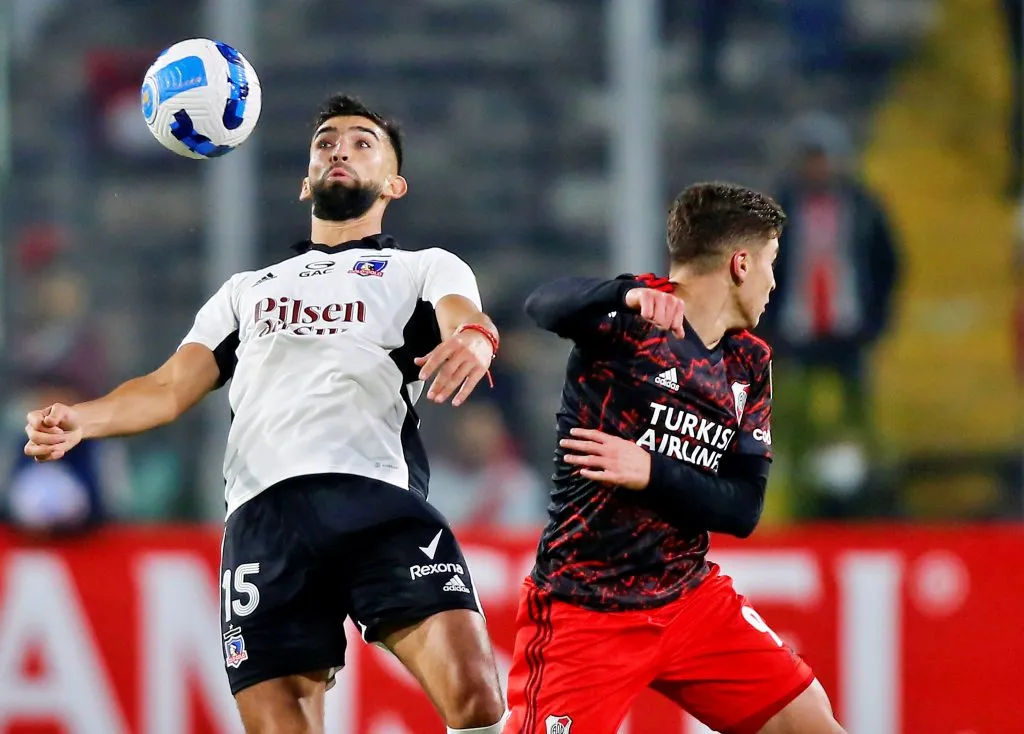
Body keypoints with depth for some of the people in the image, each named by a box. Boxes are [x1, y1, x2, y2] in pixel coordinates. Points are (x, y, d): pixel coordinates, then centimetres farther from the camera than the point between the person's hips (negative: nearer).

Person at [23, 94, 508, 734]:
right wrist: (80, 420, 2)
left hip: (382, 498, -3)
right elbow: (171, 388, 23)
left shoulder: (425, 269, 22)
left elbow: (466, 319, 0)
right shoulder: (246, 291, 33)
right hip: (263, 513, 3)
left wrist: (473, 339, -26)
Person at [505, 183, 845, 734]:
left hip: (692, 599, 6)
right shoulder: (632, 317, -11)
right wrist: (631, 296, -54)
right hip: (585, 609, -6)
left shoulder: (749, 363, 8)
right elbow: (545, 305, -34)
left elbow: (743, 510, 1)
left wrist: (651, 473, -15)